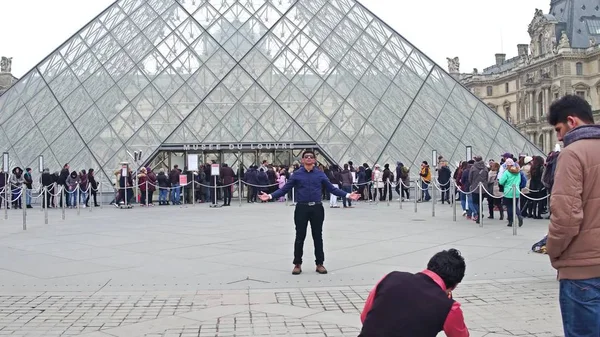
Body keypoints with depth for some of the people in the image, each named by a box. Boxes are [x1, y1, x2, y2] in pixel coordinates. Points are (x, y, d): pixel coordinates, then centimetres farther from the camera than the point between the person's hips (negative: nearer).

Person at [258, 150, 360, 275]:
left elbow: (332, 189, 5)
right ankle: (297, 264, 16)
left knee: (318, 236, 8)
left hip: (317, 208, 1)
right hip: (301, 208, -1)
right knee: (300, 237, 5)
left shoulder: (320, 174, 4)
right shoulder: (297, 174, 1)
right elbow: (284, 189, -1)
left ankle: (319, 264, 19)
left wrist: (348, 195, -5)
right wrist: (270, 196, -13)